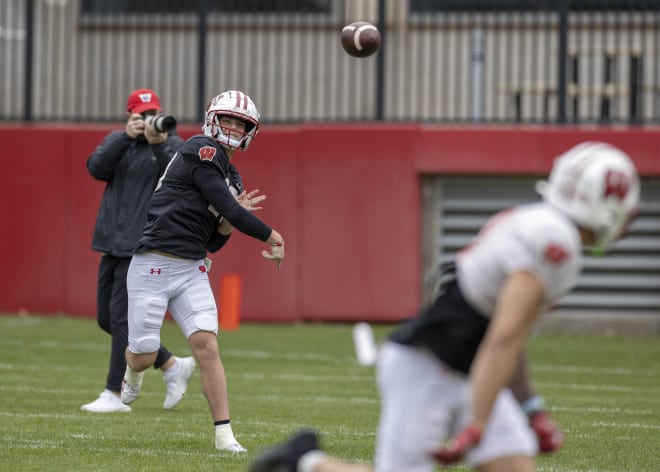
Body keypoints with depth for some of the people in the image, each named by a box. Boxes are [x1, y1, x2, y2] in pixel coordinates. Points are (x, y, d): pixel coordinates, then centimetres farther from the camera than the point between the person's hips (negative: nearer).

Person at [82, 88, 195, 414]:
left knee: (122, 317, -10)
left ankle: (114, 395, -4)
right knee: (106, 318, 9)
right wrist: (126, 137, -19)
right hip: (113, 245, 7)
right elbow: (96, 168, -7)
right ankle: (172, 366, 19)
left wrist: (159, 144, -33)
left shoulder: (173, 145, -2)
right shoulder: (117, 141, 11)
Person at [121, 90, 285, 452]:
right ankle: (133, 370, 40)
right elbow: (226, 205, -18)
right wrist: (272, 236, -9)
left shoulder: (231, 179, 15)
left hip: (192, 270, 7)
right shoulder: (202, 150, -10)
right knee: (144, 357, 1)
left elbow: (214, 243, 16)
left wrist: (235, 214, -2)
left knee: (206, 346, -11)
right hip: (153, 266, -7)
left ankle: (224, 434, -12)